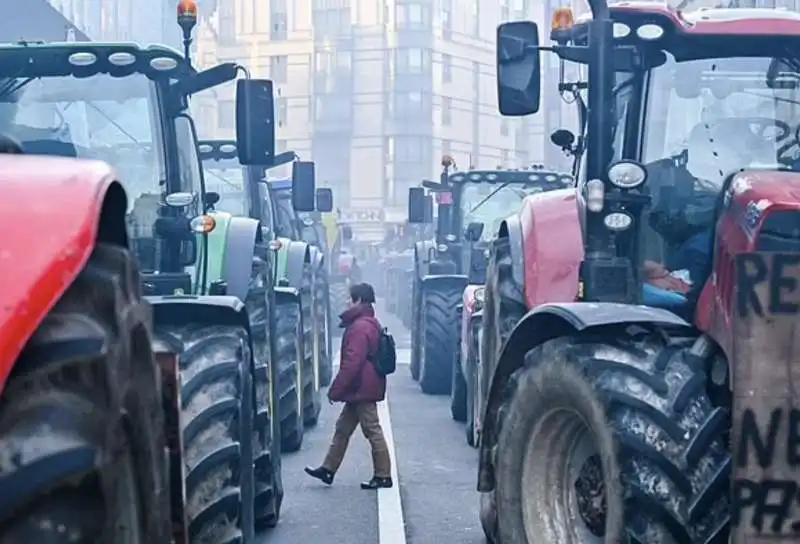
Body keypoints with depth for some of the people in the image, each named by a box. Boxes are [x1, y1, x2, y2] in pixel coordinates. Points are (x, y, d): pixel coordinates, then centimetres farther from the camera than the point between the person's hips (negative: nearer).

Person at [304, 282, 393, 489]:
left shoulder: (360, 327, -19)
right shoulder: (369, 323, 14)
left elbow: (351, 363, -23)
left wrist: (335, 390, -17)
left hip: (362, 389, -11)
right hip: (361, 389, 11)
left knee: (373, 431, -4)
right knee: (342, 428, 15)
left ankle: (383, 476, 2)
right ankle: (328, 469, 22)